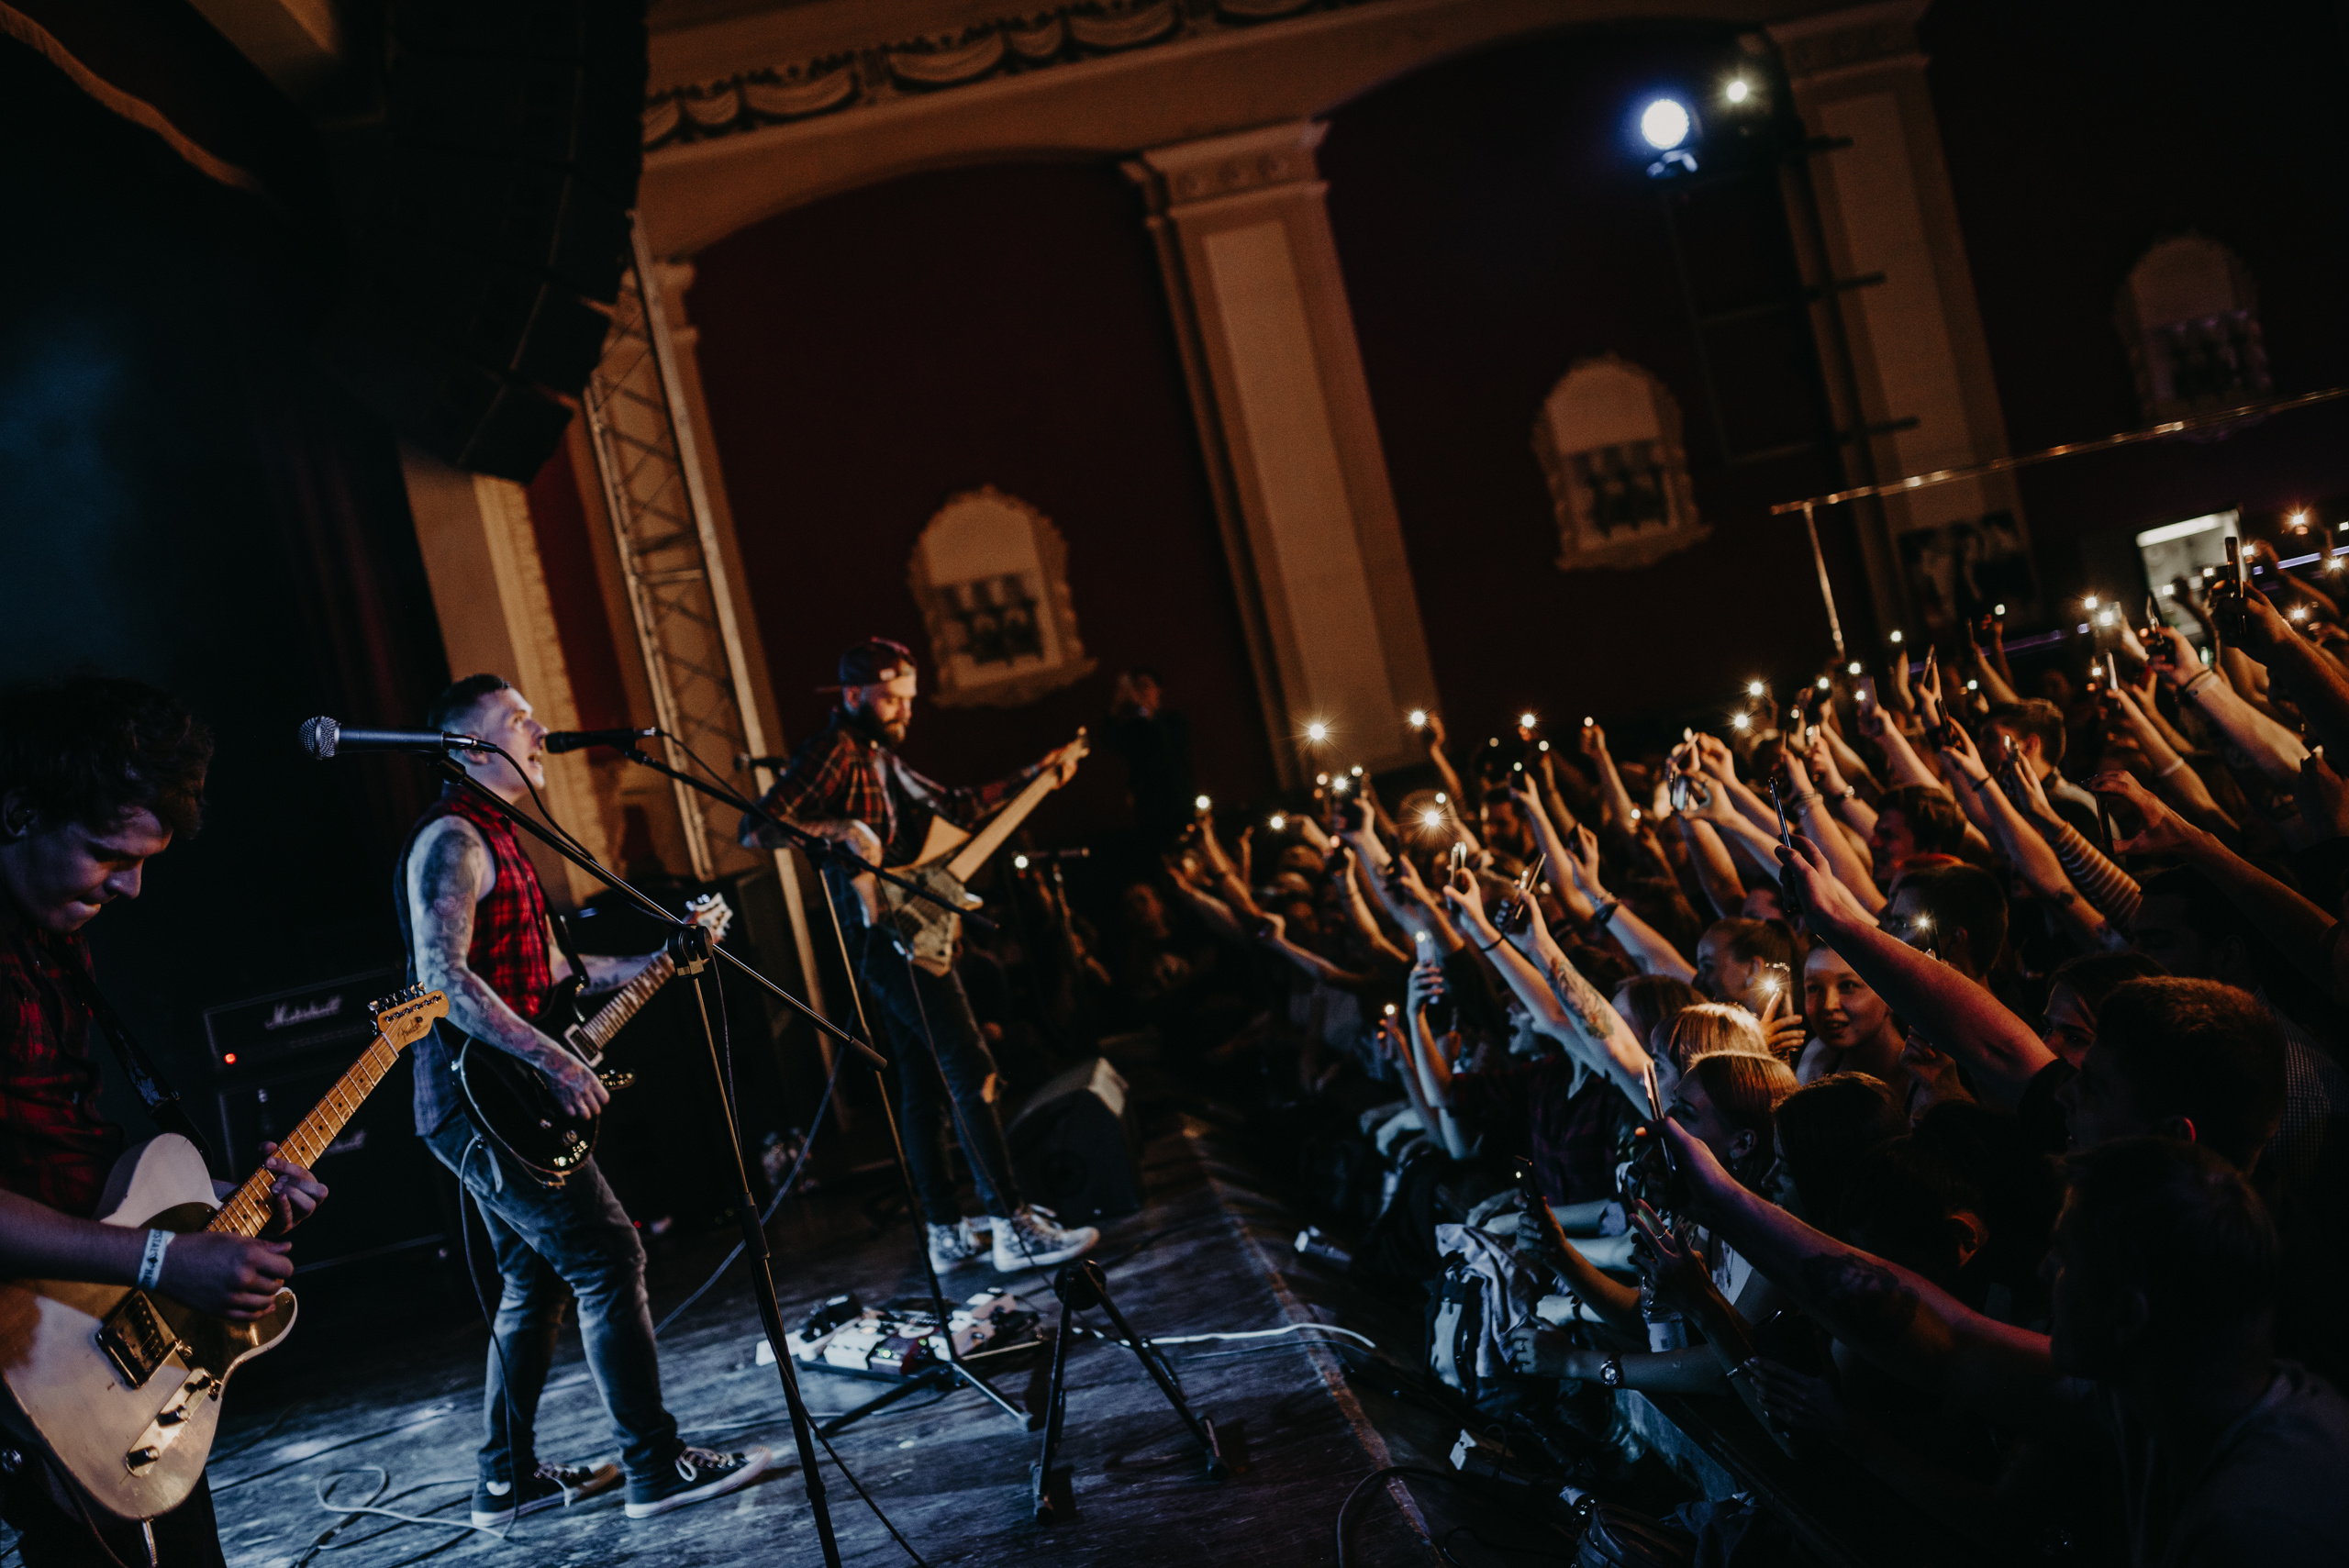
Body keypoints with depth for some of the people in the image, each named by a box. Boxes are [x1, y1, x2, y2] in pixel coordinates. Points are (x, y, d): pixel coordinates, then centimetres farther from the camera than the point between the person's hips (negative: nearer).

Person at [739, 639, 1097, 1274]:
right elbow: (757, 825, -22)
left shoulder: (881, 757, 18)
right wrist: (840, 828, -34)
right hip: (880, 931, -10)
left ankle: (948, 1233, 17)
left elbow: (955, 808, 27)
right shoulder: (833, 751, -12)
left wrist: (1036, 774, 25)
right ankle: (1012, 1227, -12)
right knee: (971, 1071, -12)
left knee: (925, 1086, 11)